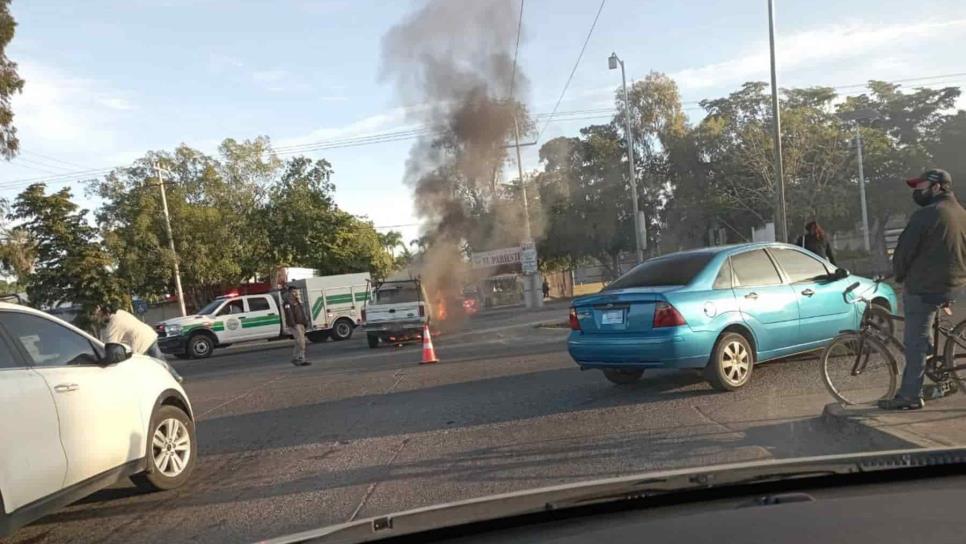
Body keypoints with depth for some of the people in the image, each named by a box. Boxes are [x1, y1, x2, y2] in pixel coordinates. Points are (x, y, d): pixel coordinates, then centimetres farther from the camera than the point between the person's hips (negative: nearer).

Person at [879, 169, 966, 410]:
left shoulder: (926, 214, -15)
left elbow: (905, 250, -13)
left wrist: (899, 275, 4)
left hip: (924, 286, -8)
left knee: (915, 341, -4)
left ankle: (910, 396, -1)